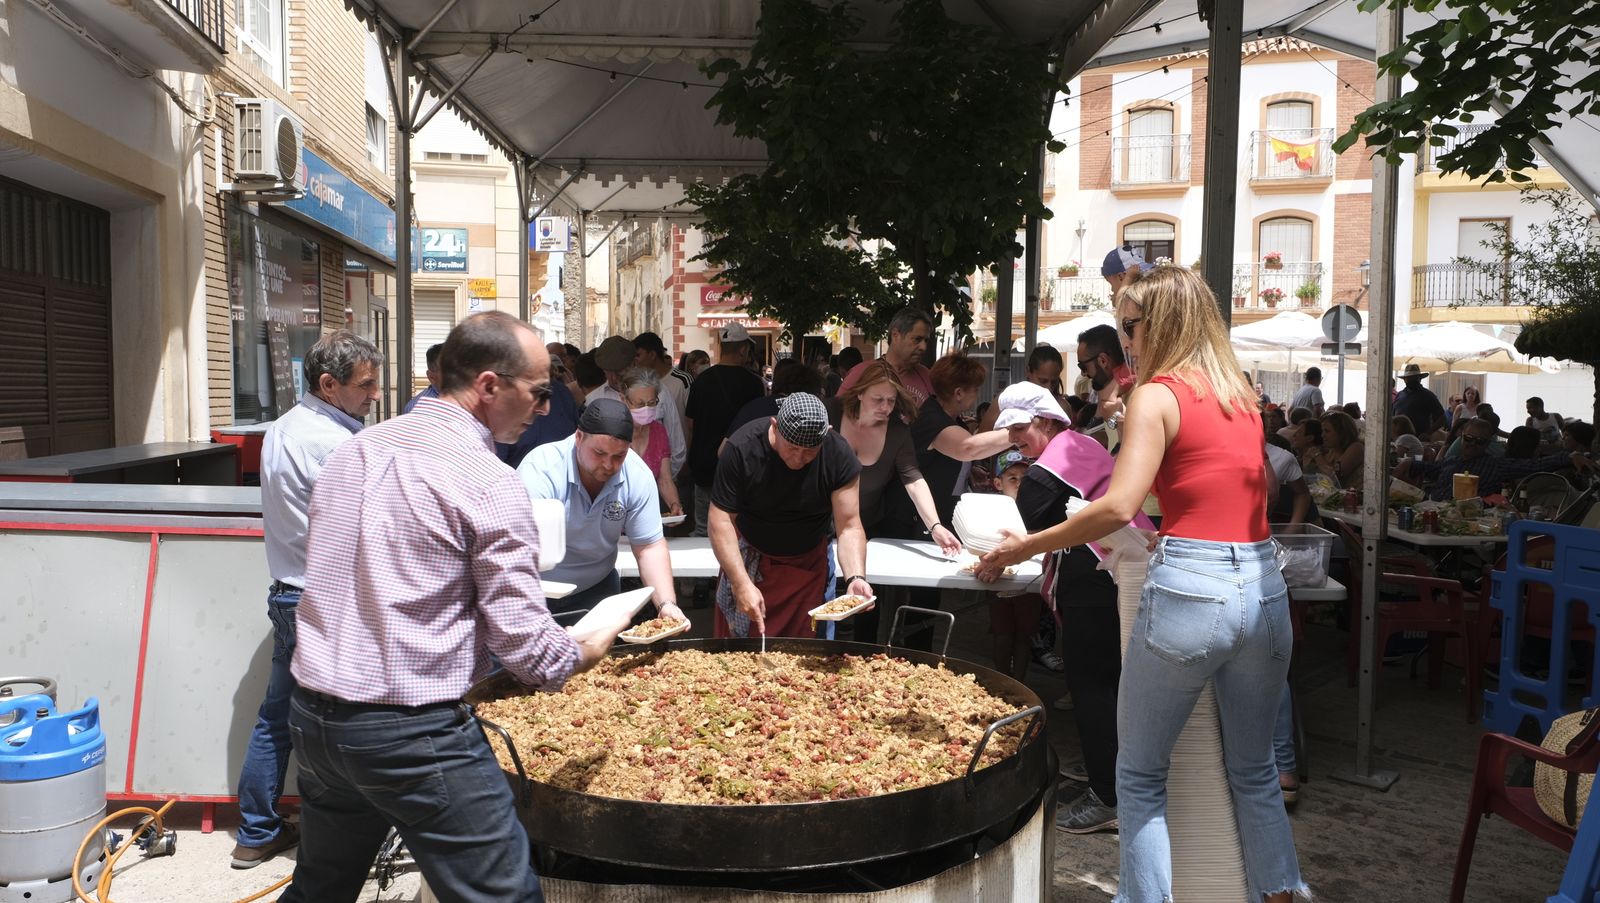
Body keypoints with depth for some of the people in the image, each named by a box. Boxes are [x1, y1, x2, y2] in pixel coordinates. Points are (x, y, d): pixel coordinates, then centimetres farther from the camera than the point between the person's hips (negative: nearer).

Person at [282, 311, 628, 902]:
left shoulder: (351, 451, 8)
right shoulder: (489, 484, -15)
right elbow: (527, 648, -15)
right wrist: (594, 646, 4)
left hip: (313, 717, 8)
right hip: (414, 735, -8)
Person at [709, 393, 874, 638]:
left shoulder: (839, 456, -20)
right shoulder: (741, 449, -25)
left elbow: (849, 527, -19)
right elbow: (721, 521, -23)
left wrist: (856, 577, -36)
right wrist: (742, 583, -31)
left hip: (808, 562, 1)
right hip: (749, 560, -1)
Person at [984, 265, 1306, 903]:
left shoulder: (1158, 395, -7)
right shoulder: (1243, 396, 13)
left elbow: (1119, 506, -17)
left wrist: (1026, 547, -11)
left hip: (1190, 589, -7)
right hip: (1264, 587, 7)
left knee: (1140, 776, 8)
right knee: (1254, 769, 22)